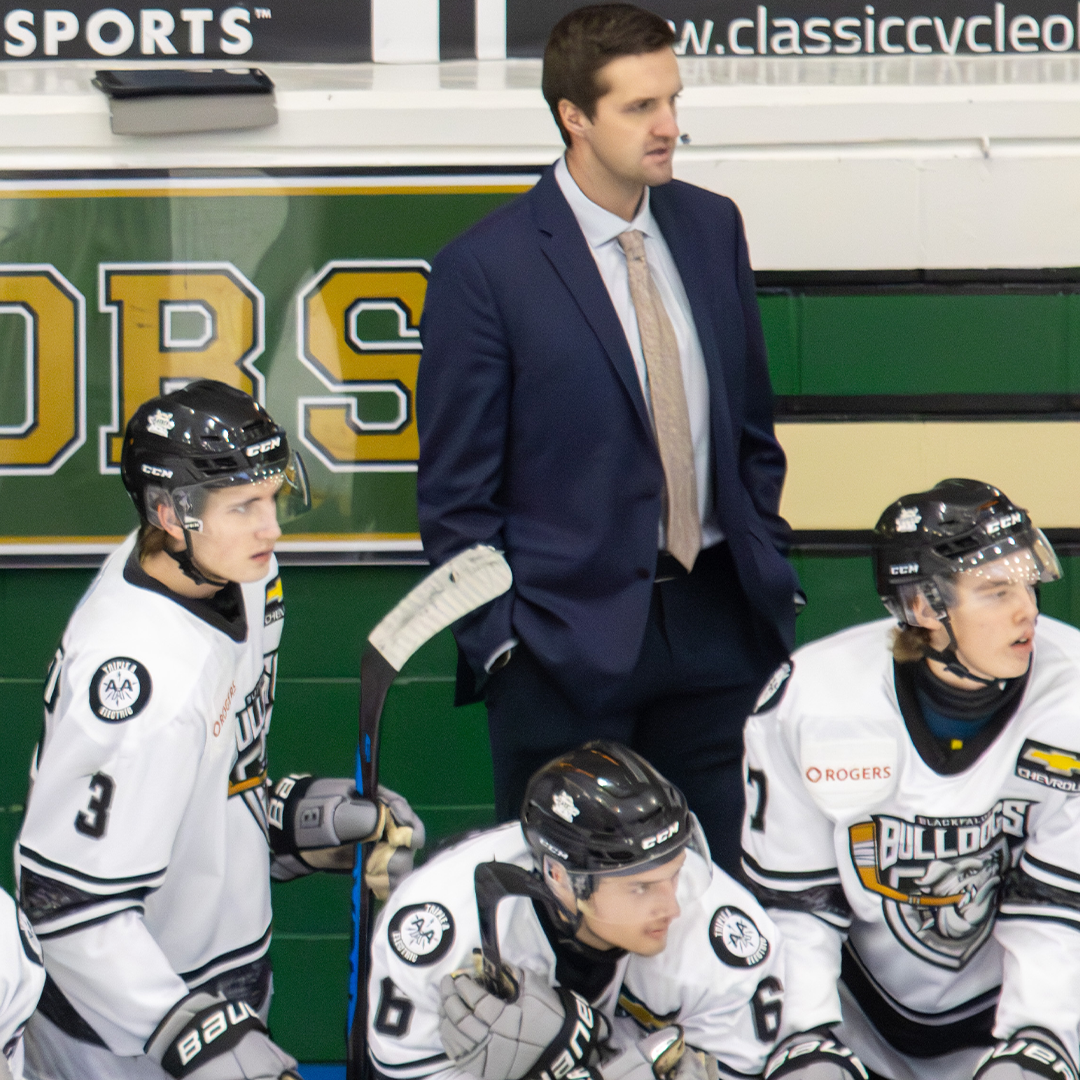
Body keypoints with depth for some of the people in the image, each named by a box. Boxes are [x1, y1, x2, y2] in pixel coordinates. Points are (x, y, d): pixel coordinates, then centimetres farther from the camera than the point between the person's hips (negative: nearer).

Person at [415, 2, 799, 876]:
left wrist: (771, 572, 10)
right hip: (572, 633, -5)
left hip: (717, 623, 5)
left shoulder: (712, 228, 8)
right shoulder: (484, 269, -9)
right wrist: (499, 639, -11)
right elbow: (455, 492, -6)